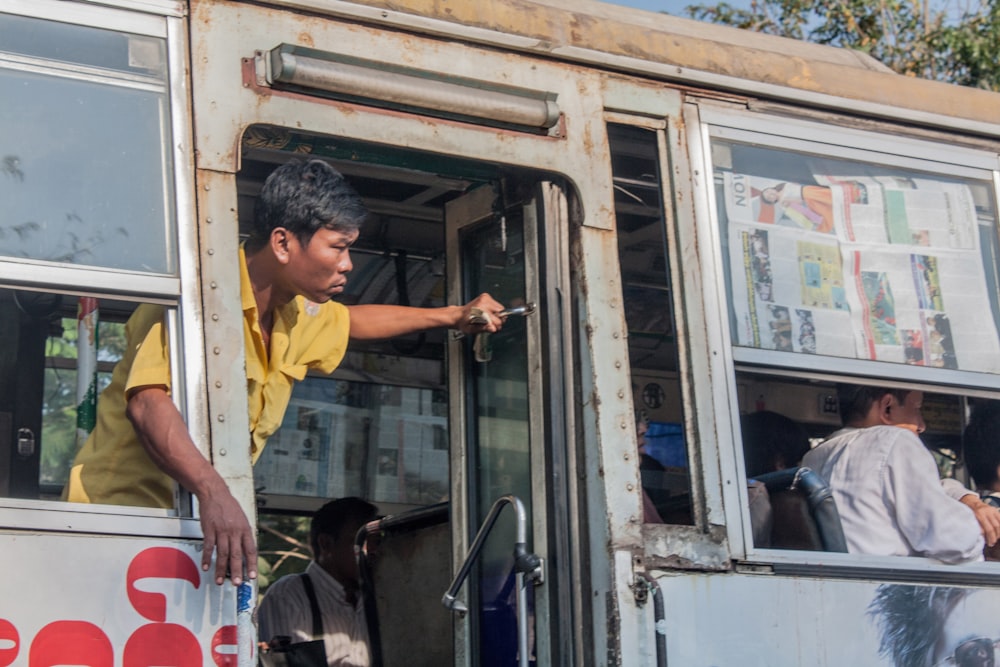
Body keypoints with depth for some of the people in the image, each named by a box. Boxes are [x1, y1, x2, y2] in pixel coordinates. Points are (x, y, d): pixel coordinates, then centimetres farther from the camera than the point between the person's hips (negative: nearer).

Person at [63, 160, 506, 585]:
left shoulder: (296, 316, 12)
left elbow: (349, 321, 36)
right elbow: (148, 401, -35)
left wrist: (452, 316, 35)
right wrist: (213, 491, -48)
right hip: (124, 507, -8)